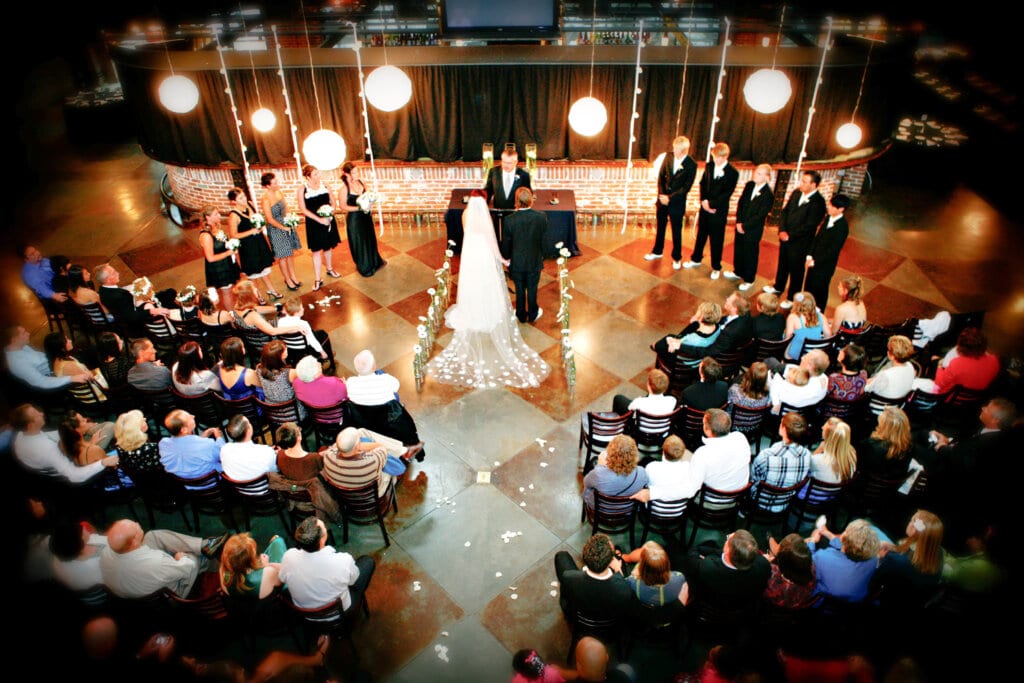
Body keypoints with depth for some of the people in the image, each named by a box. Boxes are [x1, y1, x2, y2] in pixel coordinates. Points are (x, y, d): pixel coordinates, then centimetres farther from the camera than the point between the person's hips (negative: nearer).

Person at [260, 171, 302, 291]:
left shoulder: (279, 192, -1)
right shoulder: (265, 200, -22)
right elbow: (270, 219, -19)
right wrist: (284, 228, -12)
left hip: (287, 226, 6)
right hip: (276, 230, -6)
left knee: (291, 253, 16)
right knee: (283, 256, 7)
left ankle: (293, 276, 32)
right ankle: (288, 280, 23)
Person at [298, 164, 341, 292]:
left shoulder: (324, 184, 0)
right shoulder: (302, 189, -11)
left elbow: (332, 201, 7)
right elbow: (303, 209, -13)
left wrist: (331, 213, -12)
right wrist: (319, 219, -19)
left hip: (328, 221, 4)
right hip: (314, 224, -4)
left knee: (328, 247, 19)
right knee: (316, 251, 0)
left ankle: (330, 269, 42)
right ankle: (318, 280, 5)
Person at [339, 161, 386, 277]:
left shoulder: (361, 182, -3)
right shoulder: (344, 188, -20)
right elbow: (343, 206, -17)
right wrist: (359, 208, -23)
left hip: (366, 215, 6)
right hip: (354, 218, -6)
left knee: (370, 239, 21)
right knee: (358, 242, 9)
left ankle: (375, 262, 42)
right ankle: (364, 267, 27)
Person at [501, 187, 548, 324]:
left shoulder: (509, 220, -22)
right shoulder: (541, 217, -19)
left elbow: (506, 243, -10)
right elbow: (544, 240, -6)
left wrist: (506, 257, 6)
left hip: (516, 262, -1)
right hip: (535, 261, 1)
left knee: (519, 290, 18)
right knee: (532, 289, 19)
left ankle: (521, 315, 35)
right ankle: (533, 315, 36)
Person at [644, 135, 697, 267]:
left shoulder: (691, 165, -14)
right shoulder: (668, 157, -3)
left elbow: (686, 187, -13)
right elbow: (661, 176, 2)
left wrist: (670, 197, -18)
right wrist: (661, 194, -10)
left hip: (677, 202, -4)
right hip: (663, 198, 4)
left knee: (676, 231, 7)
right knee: (660, 227, 17)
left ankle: (676, 258, 21)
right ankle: (657, 251, 34)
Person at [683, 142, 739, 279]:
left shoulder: (733, 173, -11)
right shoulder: (709, 167, 4)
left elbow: (727, 194, -15)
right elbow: (702, 184, 5)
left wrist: (711, 204, -19)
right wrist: (704, 201, -10)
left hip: (719, 211, -4)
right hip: (705, 207, 5)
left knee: (716, 240, 4)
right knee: (701, 234, 18)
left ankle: (716, 267, 17)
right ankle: (696, 259, 36)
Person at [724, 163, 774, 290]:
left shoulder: (768, 194, -20)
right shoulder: (749, 185, -2)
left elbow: (761, 216, -19)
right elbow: (740, 204, 3)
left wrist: (744, 226, -17)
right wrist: (739, 222, -6)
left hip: (753, 230, -6)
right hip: (740, 226, 6)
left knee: (750, 254, 9)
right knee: (738, 250, 21)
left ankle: (749, 280, 26)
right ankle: (738, 272, 44)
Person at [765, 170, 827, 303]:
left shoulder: (818, 202, -22)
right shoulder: (796, 193, -2)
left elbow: (809, 226, -21)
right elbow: (785, 211, 4)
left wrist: (790, 236, -18)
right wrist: (782, 230, -9)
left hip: (799, 242, -7)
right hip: (785, 237, 7)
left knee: (796, 270, 8)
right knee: (782, 263, 25)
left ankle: (793, 298, 24)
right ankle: (778, 287, 48)